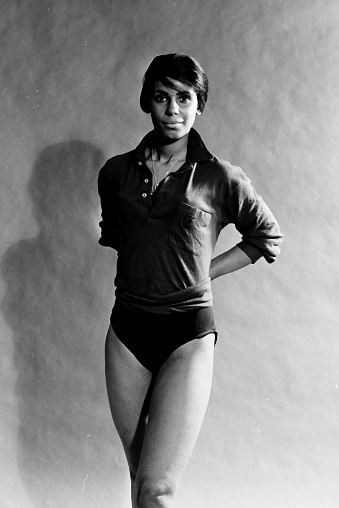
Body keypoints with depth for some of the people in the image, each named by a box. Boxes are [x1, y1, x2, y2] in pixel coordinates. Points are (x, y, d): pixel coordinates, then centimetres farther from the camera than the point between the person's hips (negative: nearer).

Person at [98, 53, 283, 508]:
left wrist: (201, 272, 4)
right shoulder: (116, 173, 5)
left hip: (188, 333, -3)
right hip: (127, 330, 3)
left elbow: (268, 239, 11)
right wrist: (149, 271, 10)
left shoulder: (220, 178, -3)